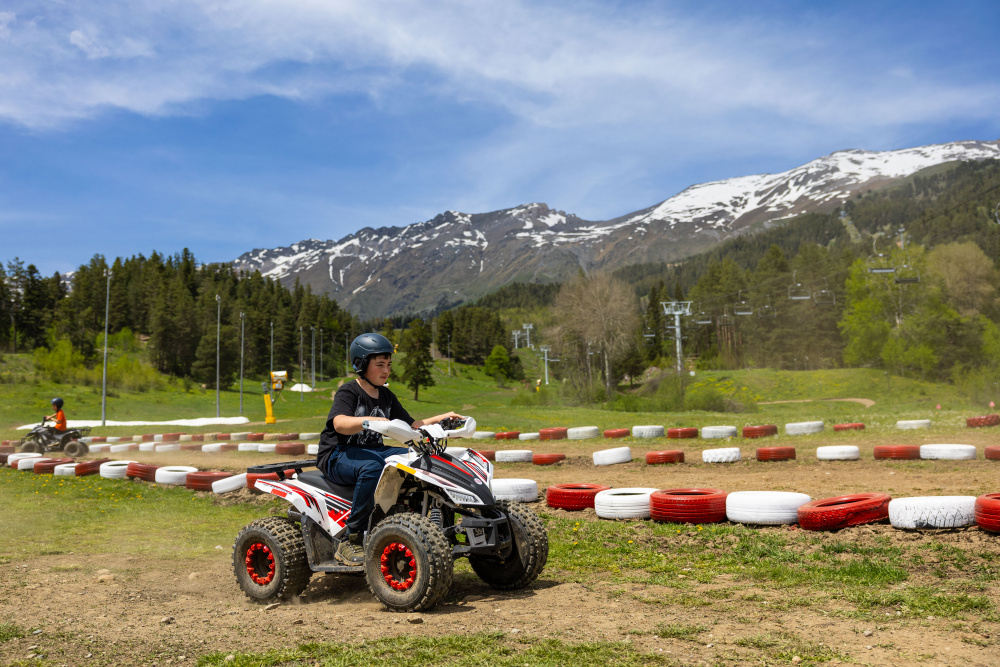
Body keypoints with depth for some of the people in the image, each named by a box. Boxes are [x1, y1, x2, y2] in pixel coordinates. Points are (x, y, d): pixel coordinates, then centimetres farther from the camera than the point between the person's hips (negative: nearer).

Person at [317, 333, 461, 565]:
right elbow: (340, 424, -30)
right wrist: (373, 421, -46)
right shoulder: (347, 392, -10)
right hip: (338, 455, -7)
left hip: (374, 450, 7)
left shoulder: (387, 397, 14)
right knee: (372, 467, -40)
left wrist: (439, 419, 3)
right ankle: (350, 541, -32)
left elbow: (410, 426, 18)